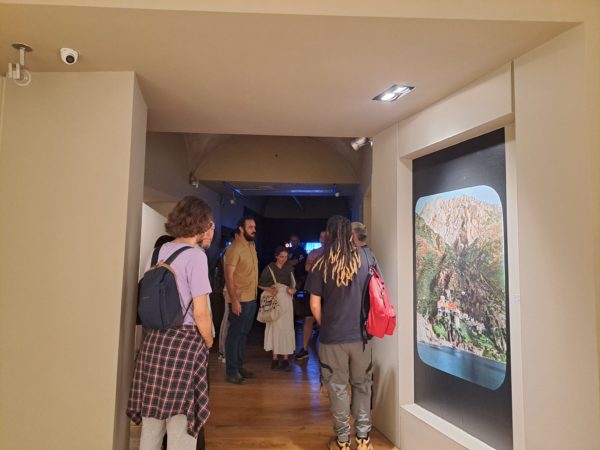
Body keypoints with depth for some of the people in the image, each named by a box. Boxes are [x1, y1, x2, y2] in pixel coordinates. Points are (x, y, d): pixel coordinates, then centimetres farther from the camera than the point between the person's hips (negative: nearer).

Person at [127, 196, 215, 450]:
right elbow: (200, 313, -15)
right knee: (180, 421, 7)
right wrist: (209, 343, 0)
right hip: (184, 342, -7)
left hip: (154, 339, 7)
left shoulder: (159, 252, 8)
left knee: (152, 416, 18)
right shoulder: (196, 256, -13)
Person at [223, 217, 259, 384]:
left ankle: (239, 366, 29)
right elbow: (229, 276, -20)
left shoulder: (252, 245, 10)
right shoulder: (234, 249, -16)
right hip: (240, 300, -8)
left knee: (243, 334, 17)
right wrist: (234, 300, -24)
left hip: (251, 298, 8)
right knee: (235, 334, 1)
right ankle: (231, 372, 12)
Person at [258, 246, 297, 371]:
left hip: (286, 301, 3)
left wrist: (293, 290, -7)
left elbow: (294, 285, 14)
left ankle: (285, 359, 7)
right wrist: (269, 290, -16)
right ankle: (275, 358, 11)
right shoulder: (269, 268, -1)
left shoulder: (289, 268, 9)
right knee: (275, 328, 2)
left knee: (287, 328, 1)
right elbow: (260, 284, 0)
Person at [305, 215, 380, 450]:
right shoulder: (366, 257, -4)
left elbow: (315, 305, -6)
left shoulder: (321, 263, -8)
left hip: (332, 336, -1)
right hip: (361, 334, 2)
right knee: (362, 386, 18)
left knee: (337, 388, 12)